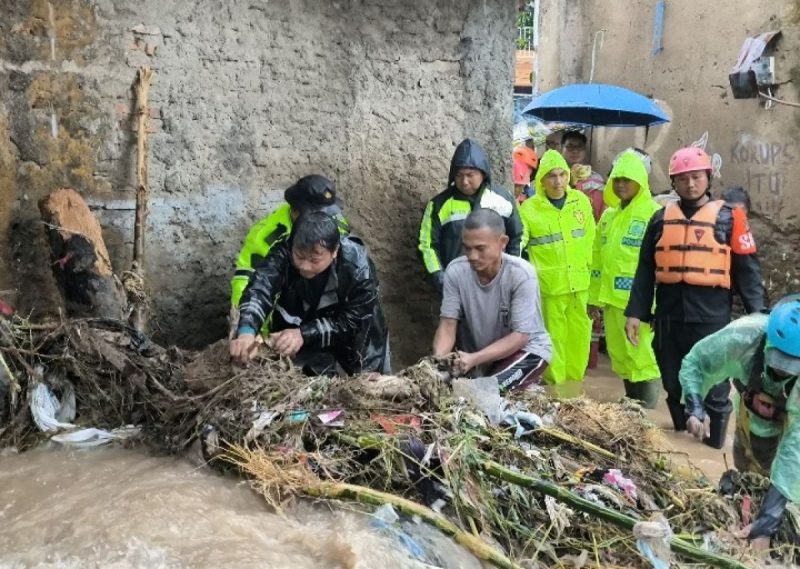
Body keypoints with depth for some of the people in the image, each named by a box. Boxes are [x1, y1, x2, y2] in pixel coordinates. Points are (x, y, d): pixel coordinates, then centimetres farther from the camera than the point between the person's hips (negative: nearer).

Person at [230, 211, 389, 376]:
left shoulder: (358, 268, -33)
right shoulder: (283, 254, -29)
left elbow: (351, 321, -29)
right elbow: (259, 289, -43)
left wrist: (304, 334, -42)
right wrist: (246, 330, -63)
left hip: (350, 334, 0)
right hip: (300, 323, 1)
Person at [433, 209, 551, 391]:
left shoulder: (521, 274, -28)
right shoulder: (455, 271, -19)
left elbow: (520, 337, -25)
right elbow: (448, 325, -14)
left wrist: (475, 359, -37)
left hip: (526, 348, -4)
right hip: (482, 354, 4)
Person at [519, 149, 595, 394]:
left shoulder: (581, 201, 5)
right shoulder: (529, 208, -4)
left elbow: (590, 240, 11)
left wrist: (592, 269, 13)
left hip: (581, 283, 3)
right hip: (550, 284, -3)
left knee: (579, 334, 11)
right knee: (554, 336, 5)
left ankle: (574, 381, 27)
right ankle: (556, 383, 19)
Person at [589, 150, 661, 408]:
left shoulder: (654, 214, -8)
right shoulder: (608, 216, 14)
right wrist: (595, 296, 14)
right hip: (612, 299, 7)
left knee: (643, 360, -2)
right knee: (620, 358, 15)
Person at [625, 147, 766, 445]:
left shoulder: (729, 217, 1)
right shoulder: (661, 218, 9)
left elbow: (747, 269, -1)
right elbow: (645, 269, 9)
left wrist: (758, 314, -8)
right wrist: (635, 312, 4)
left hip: (711, 318, -3)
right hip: (668, 317, 3)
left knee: (714, 388, 6)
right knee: (673, 385, 15)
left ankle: (716, 442, 22)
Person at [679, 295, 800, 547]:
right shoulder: (743, 336, -39)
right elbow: (694, 363, -21)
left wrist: (774, 506, -50)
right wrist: (694, 406, -38)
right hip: (752, 414, 2)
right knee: (745, 479, 16)